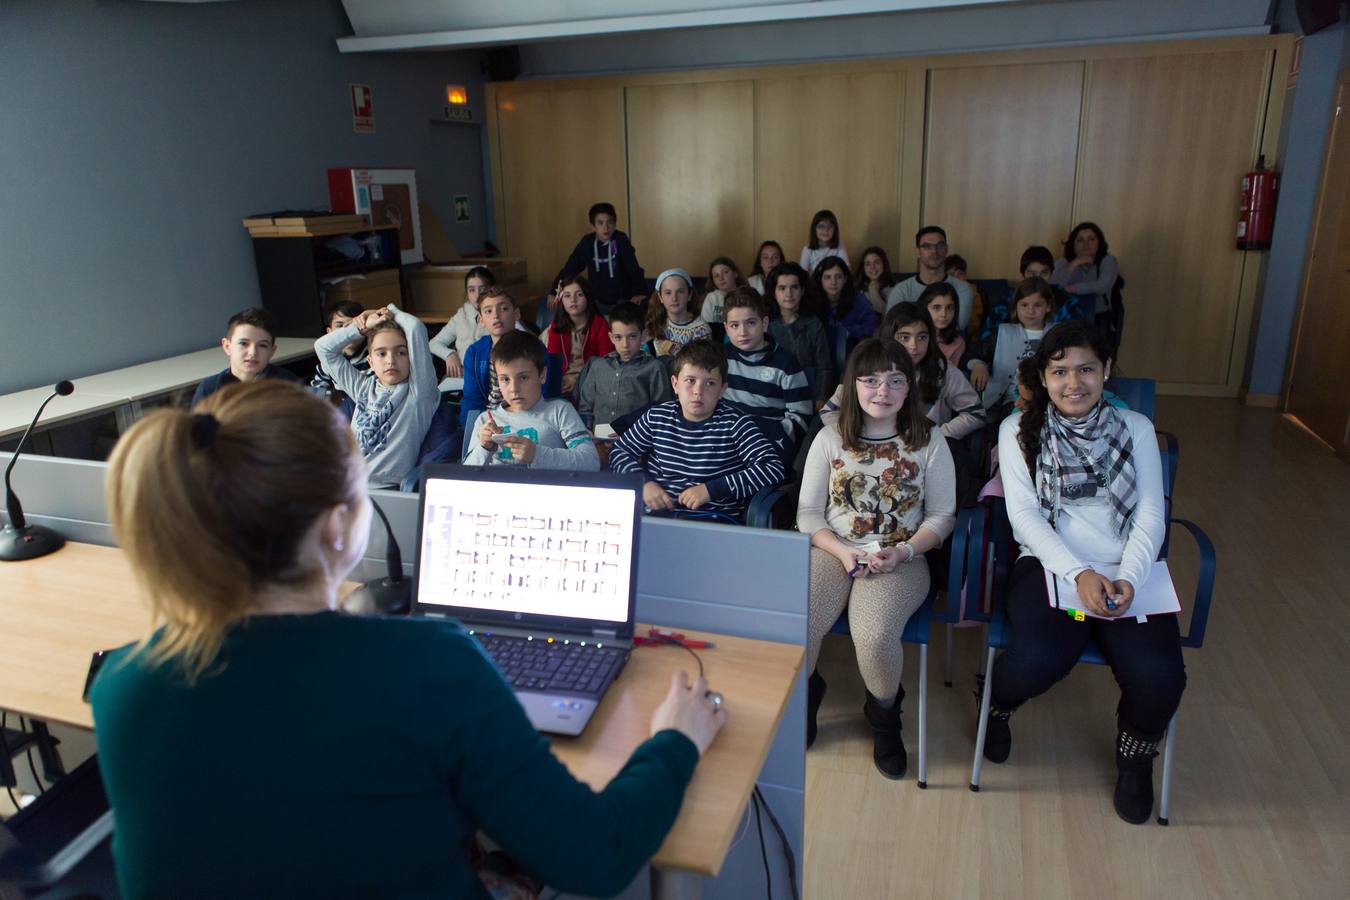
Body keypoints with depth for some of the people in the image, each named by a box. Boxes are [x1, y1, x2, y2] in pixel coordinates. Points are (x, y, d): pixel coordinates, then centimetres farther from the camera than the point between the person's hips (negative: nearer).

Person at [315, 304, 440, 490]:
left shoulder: (417, 391, -2)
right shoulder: (364, 387, 17)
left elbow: (416, 328, -11)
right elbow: (323, 347, 24)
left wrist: (391, 311, 9)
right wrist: (363, 327, 16)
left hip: (386, 488, -6)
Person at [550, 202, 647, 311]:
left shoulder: (621, 240, -10)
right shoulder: (587, 242, -4)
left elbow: (633, 267, -16)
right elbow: (570, 268, -2)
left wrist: (637, 292, -29)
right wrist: (555, 292, -8)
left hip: (622, 301, -2)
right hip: (598, 302, 2)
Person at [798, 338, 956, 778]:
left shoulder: (928, 441, 3)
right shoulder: (830, 439, 5)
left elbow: (942, 515, 6)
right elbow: (808, 513, 5)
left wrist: (902, 551, -12)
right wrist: (842, 551, -13)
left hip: (901, 558, -1)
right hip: (833, 551, 2)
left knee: (874, 634, -31)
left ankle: (884, 712, 6)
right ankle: (803, 694, 13)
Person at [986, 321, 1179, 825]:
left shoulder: (1136, 428, 10)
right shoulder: (1019, 430, 4)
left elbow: (1151, 515, 3)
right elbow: (1024, 514, -4)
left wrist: (1128, 579, -14)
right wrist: (1080, 573, -17)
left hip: (1125, 572, 2)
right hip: (1050, 565, -2)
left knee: (1160, 677, -22)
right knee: (1035, 663, -29)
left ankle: (1135, 753, 15)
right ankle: (998, 702, 11)